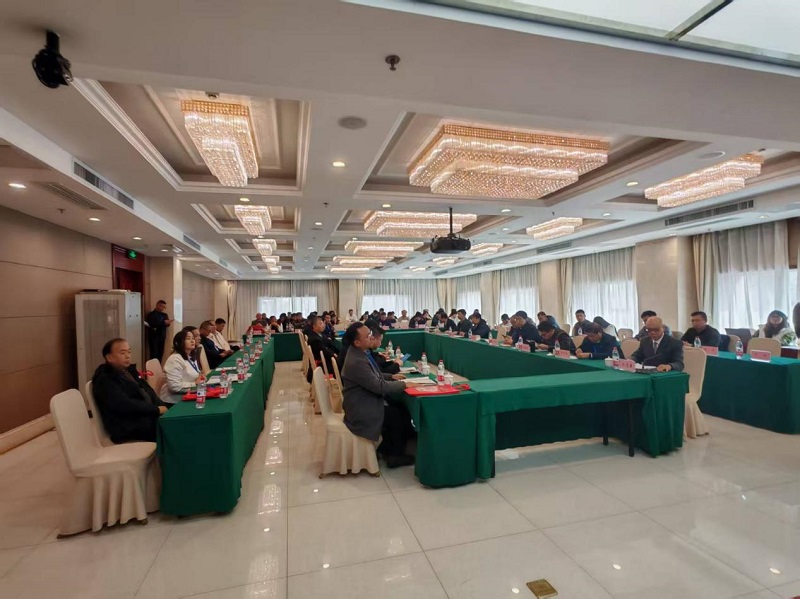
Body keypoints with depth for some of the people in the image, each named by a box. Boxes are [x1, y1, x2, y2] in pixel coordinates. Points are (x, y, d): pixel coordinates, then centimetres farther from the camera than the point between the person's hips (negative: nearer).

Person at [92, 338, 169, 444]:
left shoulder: (129, 371, 19)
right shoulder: (105, 380, -6)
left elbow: (149, 392, 16)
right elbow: (125, 405, -19)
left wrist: (162, 407, -4)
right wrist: (157, 409, -17)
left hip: (148, 415, 8)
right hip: (130, 428, -8)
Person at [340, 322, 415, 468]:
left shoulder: (360, 352, 1)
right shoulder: (356, 361, -29)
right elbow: (380, 386, -25)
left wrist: (391, 376, 6)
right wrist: (404, 384, -15)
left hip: (367, 400, 9)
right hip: (362, 408, -9)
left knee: (402, 409, 8)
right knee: (403, 416, -5)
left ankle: (386, 448, 20)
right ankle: (395, 455, 16)